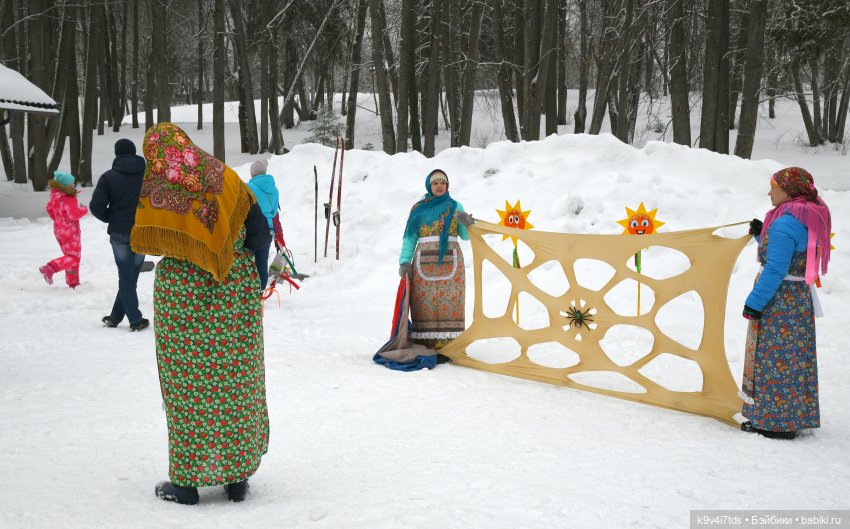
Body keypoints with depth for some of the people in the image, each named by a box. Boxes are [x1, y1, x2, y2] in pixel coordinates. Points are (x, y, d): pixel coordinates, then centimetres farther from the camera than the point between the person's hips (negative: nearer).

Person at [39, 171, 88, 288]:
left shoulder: (55, 196, 4)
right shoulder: (69, 199, -24)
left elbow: (50, 209, 16)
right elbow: (74, 214, -28)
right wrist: (84, 209, -10)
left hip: (58, 229, 9)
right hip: (70, 231, -9)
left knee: (70, 255, 18)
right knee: (74, 257, -3)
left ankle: (73, 282, 20)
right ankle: (49, 269, -17)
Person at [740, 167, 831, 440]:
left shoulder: (785, 223, -21)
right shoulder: (811, 218, 9)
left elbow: (775, 269, -24)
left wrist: (755, 302, -19)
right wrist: (762, 234, 10)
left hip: (778, 301, -10)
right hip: (801, 298, 10)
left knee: (774, 359, -2)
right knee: (795, 358, 15)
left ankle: (774, 423, 4)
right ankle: (794, 417, 23)